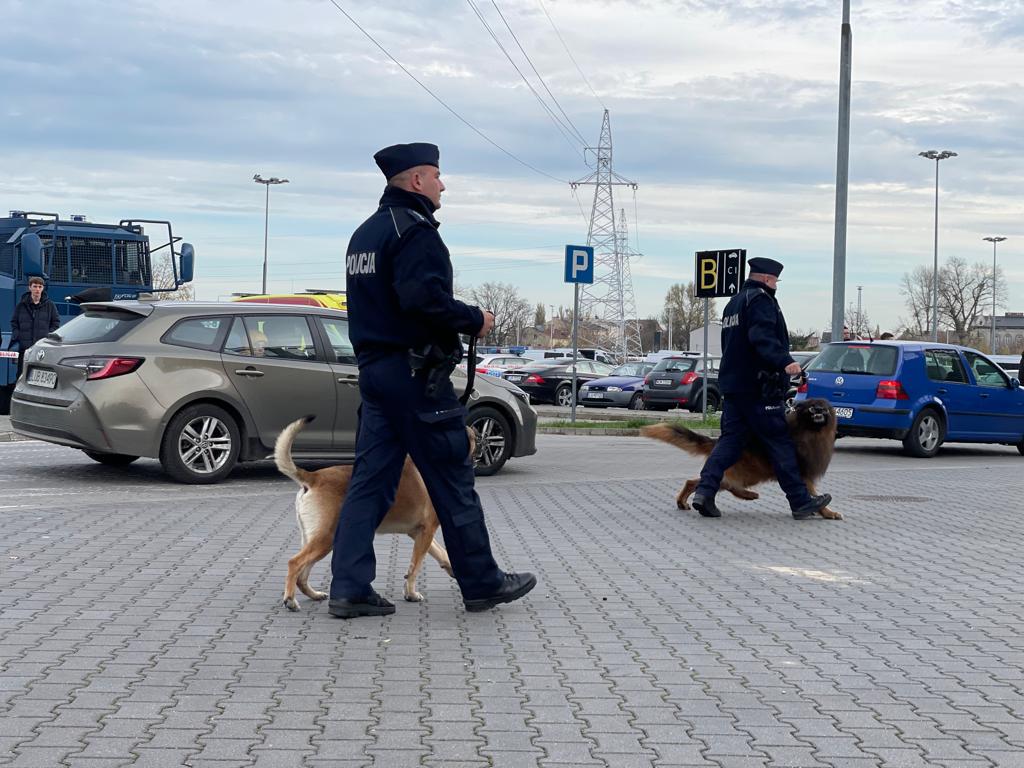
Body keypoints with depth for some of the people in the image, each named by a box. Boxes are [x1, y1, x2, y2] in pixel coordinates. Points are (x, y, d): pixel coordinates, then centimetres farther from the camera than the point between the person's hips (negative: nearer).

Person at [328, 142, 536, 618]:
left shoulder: (365, 233, 18)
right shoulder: (415, 231, -13)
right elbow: (425, 298, -25)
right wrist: (474, 320, -11)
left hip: (373, 369, 9)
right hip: (415, 373, -9)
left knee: (370, 481, 7)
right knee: (452, 482, 1)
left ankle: (349, 589, 3)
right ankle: (481, 583, 10)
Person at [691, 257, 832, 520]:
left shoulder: (733, 303, 21)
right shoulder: (761, 300, -9)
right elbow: (763, 338, -25)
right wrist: (784, 362, -37)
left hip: (731, 384, 9)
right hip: (758, 387, -9)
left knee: (730, 440, 6)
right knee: (780, 442, -2)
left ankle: (705, 491, -8)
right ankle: (801, 502, 3)